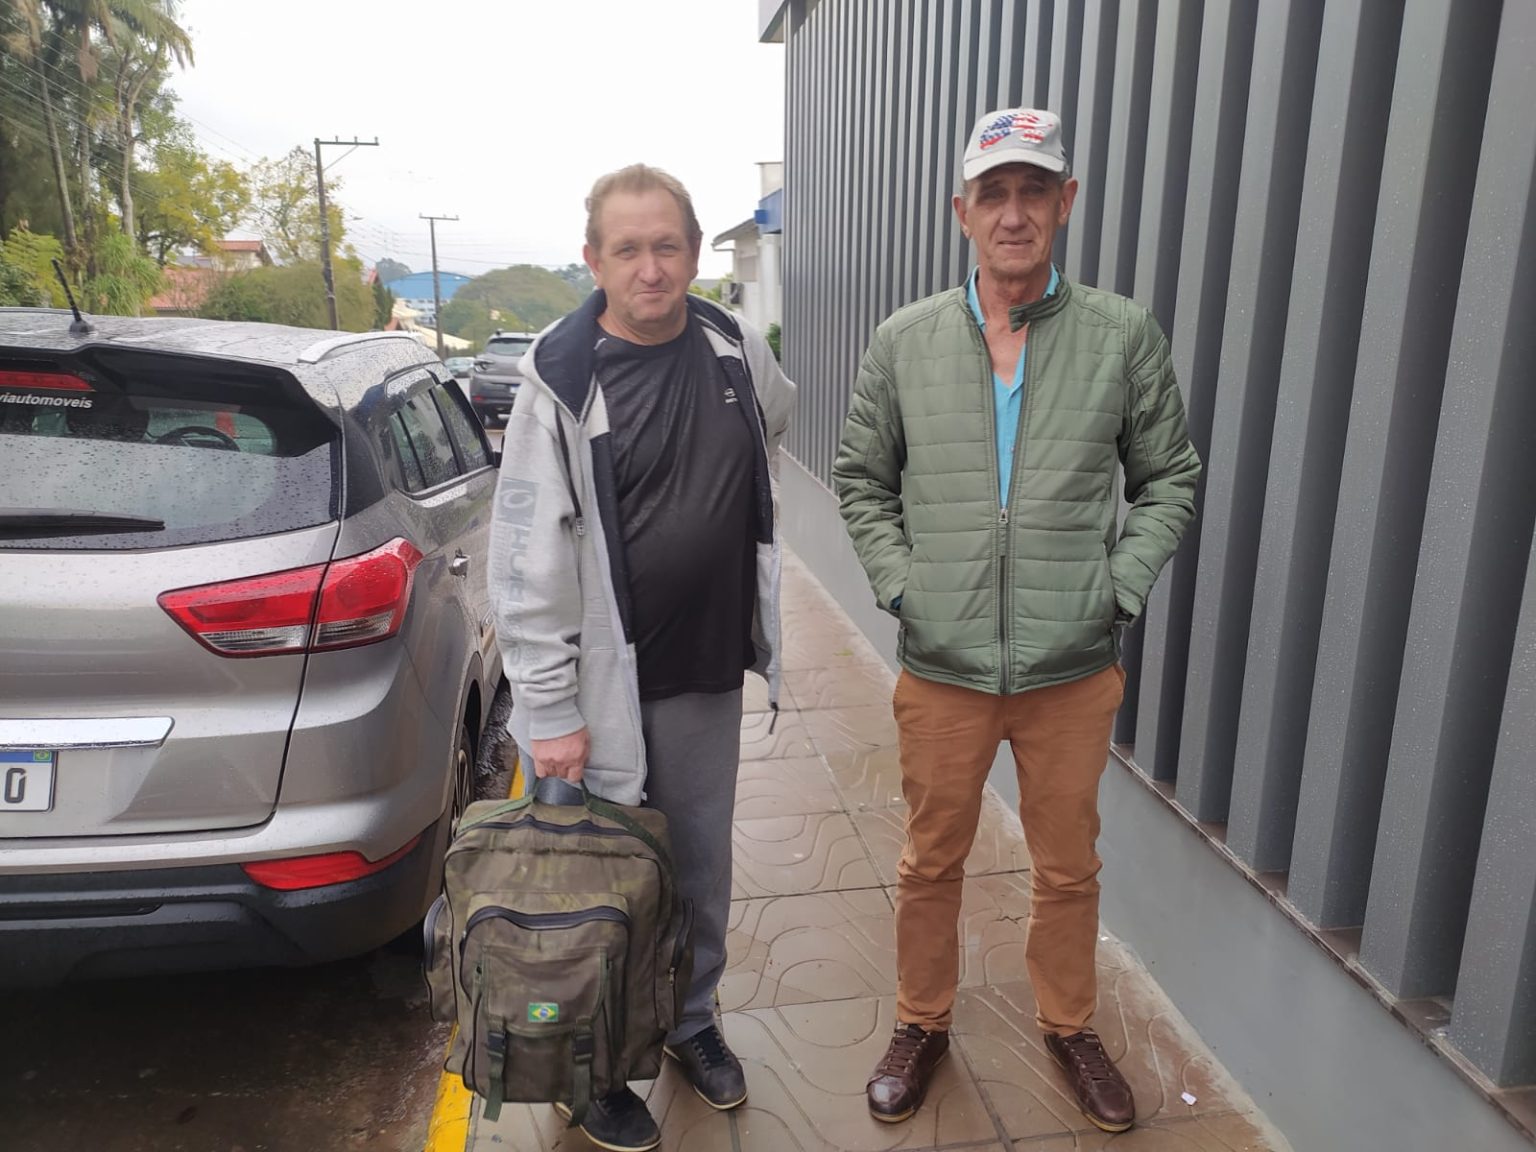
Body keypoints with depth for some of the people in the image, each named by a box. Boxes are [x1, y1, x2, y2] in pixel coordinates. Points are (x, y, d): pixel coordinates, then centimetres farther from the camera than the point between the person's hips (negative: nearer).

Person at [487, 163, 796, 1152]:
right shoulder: (563, 377, -14)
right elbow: (528, 563, -15)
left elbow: (777, 420, 23)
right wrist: (549, 710, -16)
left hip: (711, 672, 4)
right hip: (605, 682, -4)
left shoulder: (736, 351, -1)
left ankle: (692, 1019, 43)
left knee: (704, 866, 18)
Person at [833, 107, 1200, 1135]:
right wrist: (899, 581, -4)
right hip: (942, 671, 0)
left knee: (1070, 867, 18)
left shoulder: (1125, 337, -3)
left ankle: (1070, 1027, 43)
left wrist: (1120, 586, -6)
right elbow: (861, 480, 7)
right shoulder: (905, 342, -1)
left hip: (1074, 671, 0)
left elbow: (1171, 478, 5)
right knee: (932, 864, 16)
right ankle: (923, 1025, 40)